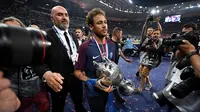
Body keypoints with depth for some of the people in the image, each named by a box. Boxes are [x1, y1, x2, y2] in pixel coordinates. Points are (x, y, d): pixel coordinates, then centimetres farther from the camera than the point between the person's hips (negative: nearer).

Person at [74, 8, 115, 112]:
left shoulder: (112, 45, -4)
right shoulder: (85, 47, -24)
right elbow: (77, 71, -16)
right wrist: (94, 82, -26)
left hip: (109, 88, 6)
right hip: (94, 91, -5)